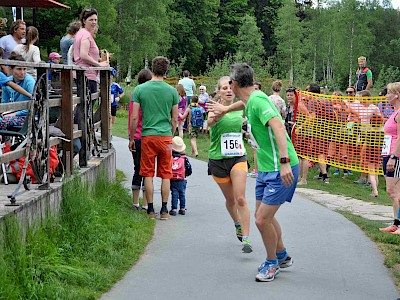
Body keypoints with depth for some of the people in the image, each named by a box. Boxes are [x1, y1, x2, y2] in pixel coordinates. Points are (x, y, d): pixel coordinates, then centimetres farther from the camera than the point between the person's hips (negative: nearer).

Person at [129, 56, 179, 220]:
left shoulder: (140, 89, -2)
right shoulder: (172, 91, 1)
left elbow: (134, 117, -3)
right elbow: (175, 119, 6)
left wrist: (131, 138, 7)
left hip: (148, 136, -1)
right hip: (166, 136, 1)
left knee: (148, 174, 7)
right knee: (165, 175, 8)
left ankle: (150, 210, 9)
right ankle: (164, 210, 11)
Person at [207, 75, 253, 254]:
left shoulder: (240, 109, 2)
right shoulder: (216, 109, -11)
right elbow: (209, 122, -36)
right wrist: (215, 117, -56)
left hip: (238, 157, 1)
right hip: (218, 159, -1)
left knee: (240, 199, -13)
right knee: (230, 200, 14)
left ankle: (246, 239, -13)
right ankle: (238, 225, 42)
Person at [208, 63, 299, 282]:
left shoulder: (258, 100, -19)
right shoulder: (252, 100, 10)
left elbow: (279, 127, -31)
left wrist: (284, 162, -38)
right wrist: (225, 109, 51)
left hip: (281, 170, -10)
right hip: (266, 168, 10)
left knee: (262, 219, -8)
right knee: (262, 216, 18)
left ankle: (272, 264, 13)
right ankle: (282, 257, 36)